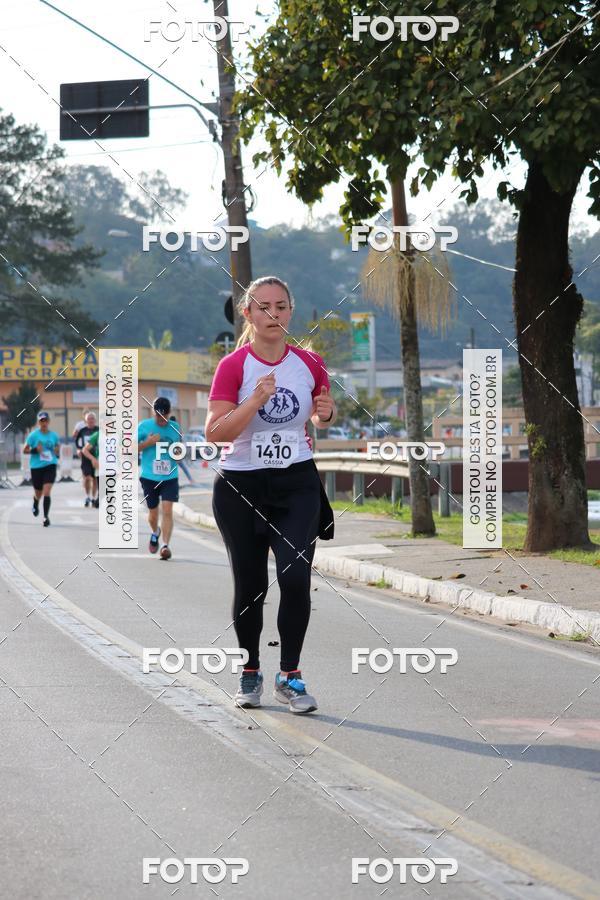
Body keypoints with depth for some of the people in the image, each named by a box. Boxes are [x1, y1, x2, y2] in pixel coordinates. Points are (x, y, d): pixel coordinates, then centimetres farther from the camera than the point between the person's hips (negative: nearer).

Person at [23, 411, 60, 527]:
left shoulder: (53, 435, 3)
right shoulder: (33, 435, -5)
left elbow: (57, 447, 21)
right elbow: (25, 450, -2)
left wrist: (56, 452, -2)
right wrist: (35, 450, -19)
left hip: (50, 466, 0)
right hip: (36, 467, 0)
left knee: (47, 492, -14)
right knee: (38, 493, 14)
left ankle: (46, 516, -9)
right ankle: (35, 505, 49)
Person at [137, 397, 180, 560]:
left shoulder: (174, 427, 4)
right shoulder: (144, 426, -4)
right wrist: (147, 443, -16)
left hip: (170, 477, 0)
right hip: (149, 477, 0)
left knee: (167, 510, -14)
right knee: (153, 513, 11)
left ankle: (165, 545, -14)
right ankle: (155, 532, 43)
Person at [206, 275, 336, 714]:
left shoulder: (310, 364, 1)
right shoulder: (233, 366, -8)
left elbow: (321, 415, 19)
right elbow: (215, 432, -16)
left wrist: (326, 413, -4)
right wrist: (256, 400, -27)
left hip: (297, 483, 2)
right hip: (241, 485, -1)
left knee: (296, 576, -13)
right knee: (250, 585, 6)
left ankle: (290, 677, -1)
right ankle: (251, 674, 25)